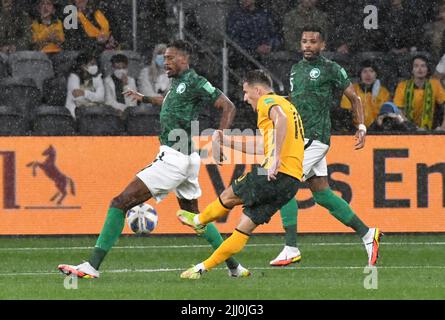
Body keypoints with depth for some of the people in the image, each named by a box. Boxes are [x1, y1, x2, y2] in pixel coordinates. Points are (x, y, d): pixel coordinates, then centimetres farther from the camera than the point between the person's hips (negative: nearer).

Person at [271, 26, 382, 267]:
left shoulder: (331, 69, -4)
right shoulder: (296, 70, 17)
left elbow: (354, 98, 2)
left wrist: (361, 127, -5)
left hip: (314, 139, -8)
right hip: (299, 138, 8)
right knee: (322, 194, 8)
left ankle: (291, 249, -11)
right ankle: (367, 234, 17)